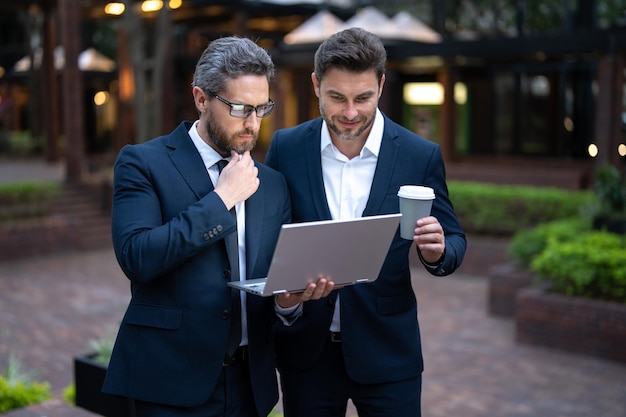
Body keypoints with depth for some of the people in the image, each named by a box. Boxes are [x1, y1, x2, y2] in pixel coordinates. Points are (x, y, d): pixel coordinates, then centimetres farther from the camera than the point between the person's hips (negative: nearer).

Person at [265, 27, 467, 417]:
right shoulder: (286, 148, -4)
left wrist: (437, 251, -22)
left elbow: (454, 240, 1)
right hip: (306, 350, 1)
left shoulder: (421, 155, -7)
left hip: (387, 353, -1)